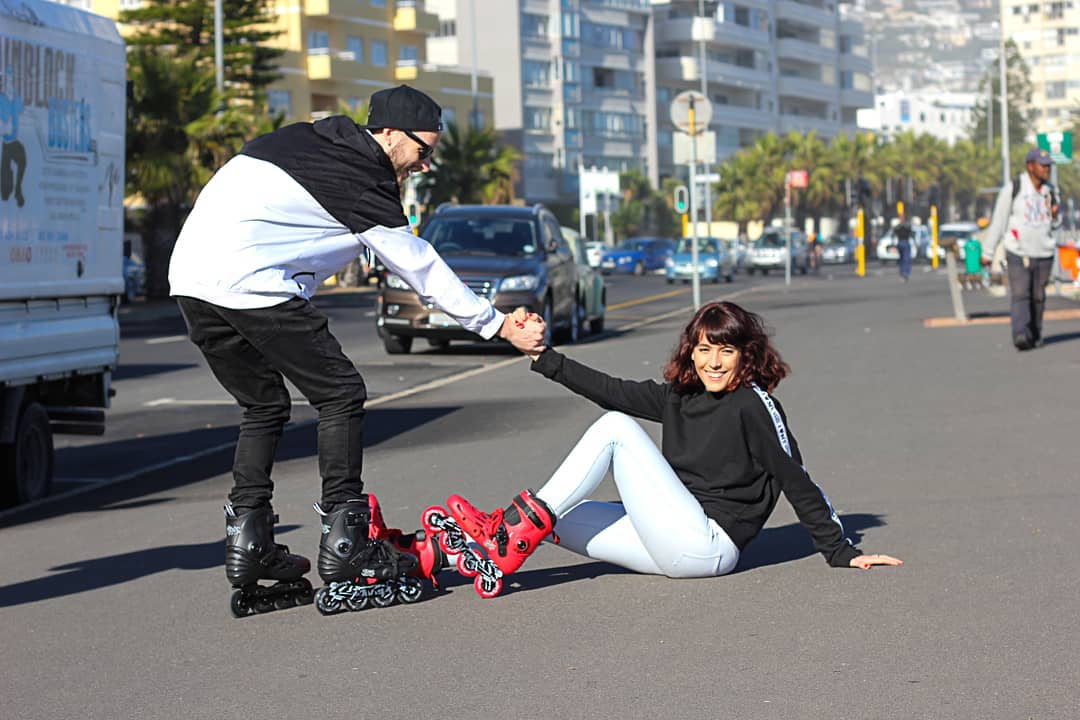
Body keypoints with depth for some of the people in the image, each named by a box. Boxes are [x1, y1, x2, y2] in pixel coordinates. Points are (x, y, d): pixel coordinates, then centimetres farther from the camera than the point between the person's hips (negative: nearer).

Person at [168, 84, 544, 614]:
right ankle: (343, 544, 0)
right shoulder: (360, 182, -5)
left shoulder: (305, 139, 20)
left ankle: (246, 543, 14)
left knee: (264, 406, 19)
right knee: (340, 394, 1)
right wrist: (501, 327, 6)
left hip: (189, 275, 9)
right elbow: (422, 269, 0)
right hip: (250, 284, -9)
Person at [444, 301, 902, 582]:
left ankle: (516, 531, -16)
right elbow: (610, 390, 14)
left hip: (709, 543, -8)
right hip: (677, 543, 8)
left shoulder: (754, 403, -6)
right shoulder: (679, 396, 14)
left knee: (616, 427, -12)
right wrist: (542, 357, 8)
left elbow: (799, 484, -6)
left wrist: (842, 553, -6)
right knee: (554, 516, 3)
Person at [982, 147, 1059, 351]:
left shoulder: (1050, 191, 11)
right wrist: (987, 252, 0)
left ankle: (1035, 335, 18)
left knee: (1038, 297, 6)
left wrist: (1055, 215, -2)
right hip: (1018, 253, -4)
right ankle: (1020, 335, -25)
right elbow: (998, 221, -1)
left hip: (1043, 254, 4)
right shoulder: (1012, 189, -4)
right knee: (1019, 295, -15)